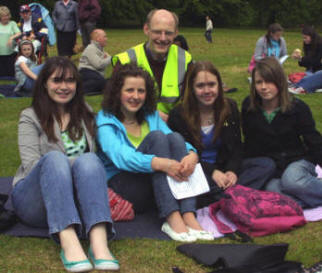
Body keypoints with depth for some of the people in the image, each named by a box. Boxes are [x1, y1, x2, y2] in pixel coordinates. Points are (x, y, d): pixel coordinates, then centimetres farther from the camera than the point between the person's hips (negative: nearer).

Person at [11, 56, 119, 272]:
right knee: (54, 158, -32)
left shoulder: (85, 114, 22)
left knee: (89, 160, -29)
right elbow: (31, 164, -5)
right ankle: (68, 242, -53)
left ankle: (99, 243, -52)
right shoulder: (31, 117, 8)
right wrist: (66, 165, -19)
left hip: (76, 198, 2)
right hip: (36, 199, -2)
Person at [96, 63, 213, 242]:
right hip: (119, 183, -5)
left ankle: (188, 216, -34)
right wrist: (160, 163, -37)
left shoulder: (151, 116, 17)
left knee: (175, 137, -19)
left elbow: (176, 143, 1)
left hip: (154, 184, 5)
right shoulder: (105, 120, -1)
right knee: (156, 136, -23)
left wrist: (192, 154, -24)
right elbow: (120, 156, -21)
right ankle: (172, 219, -38)